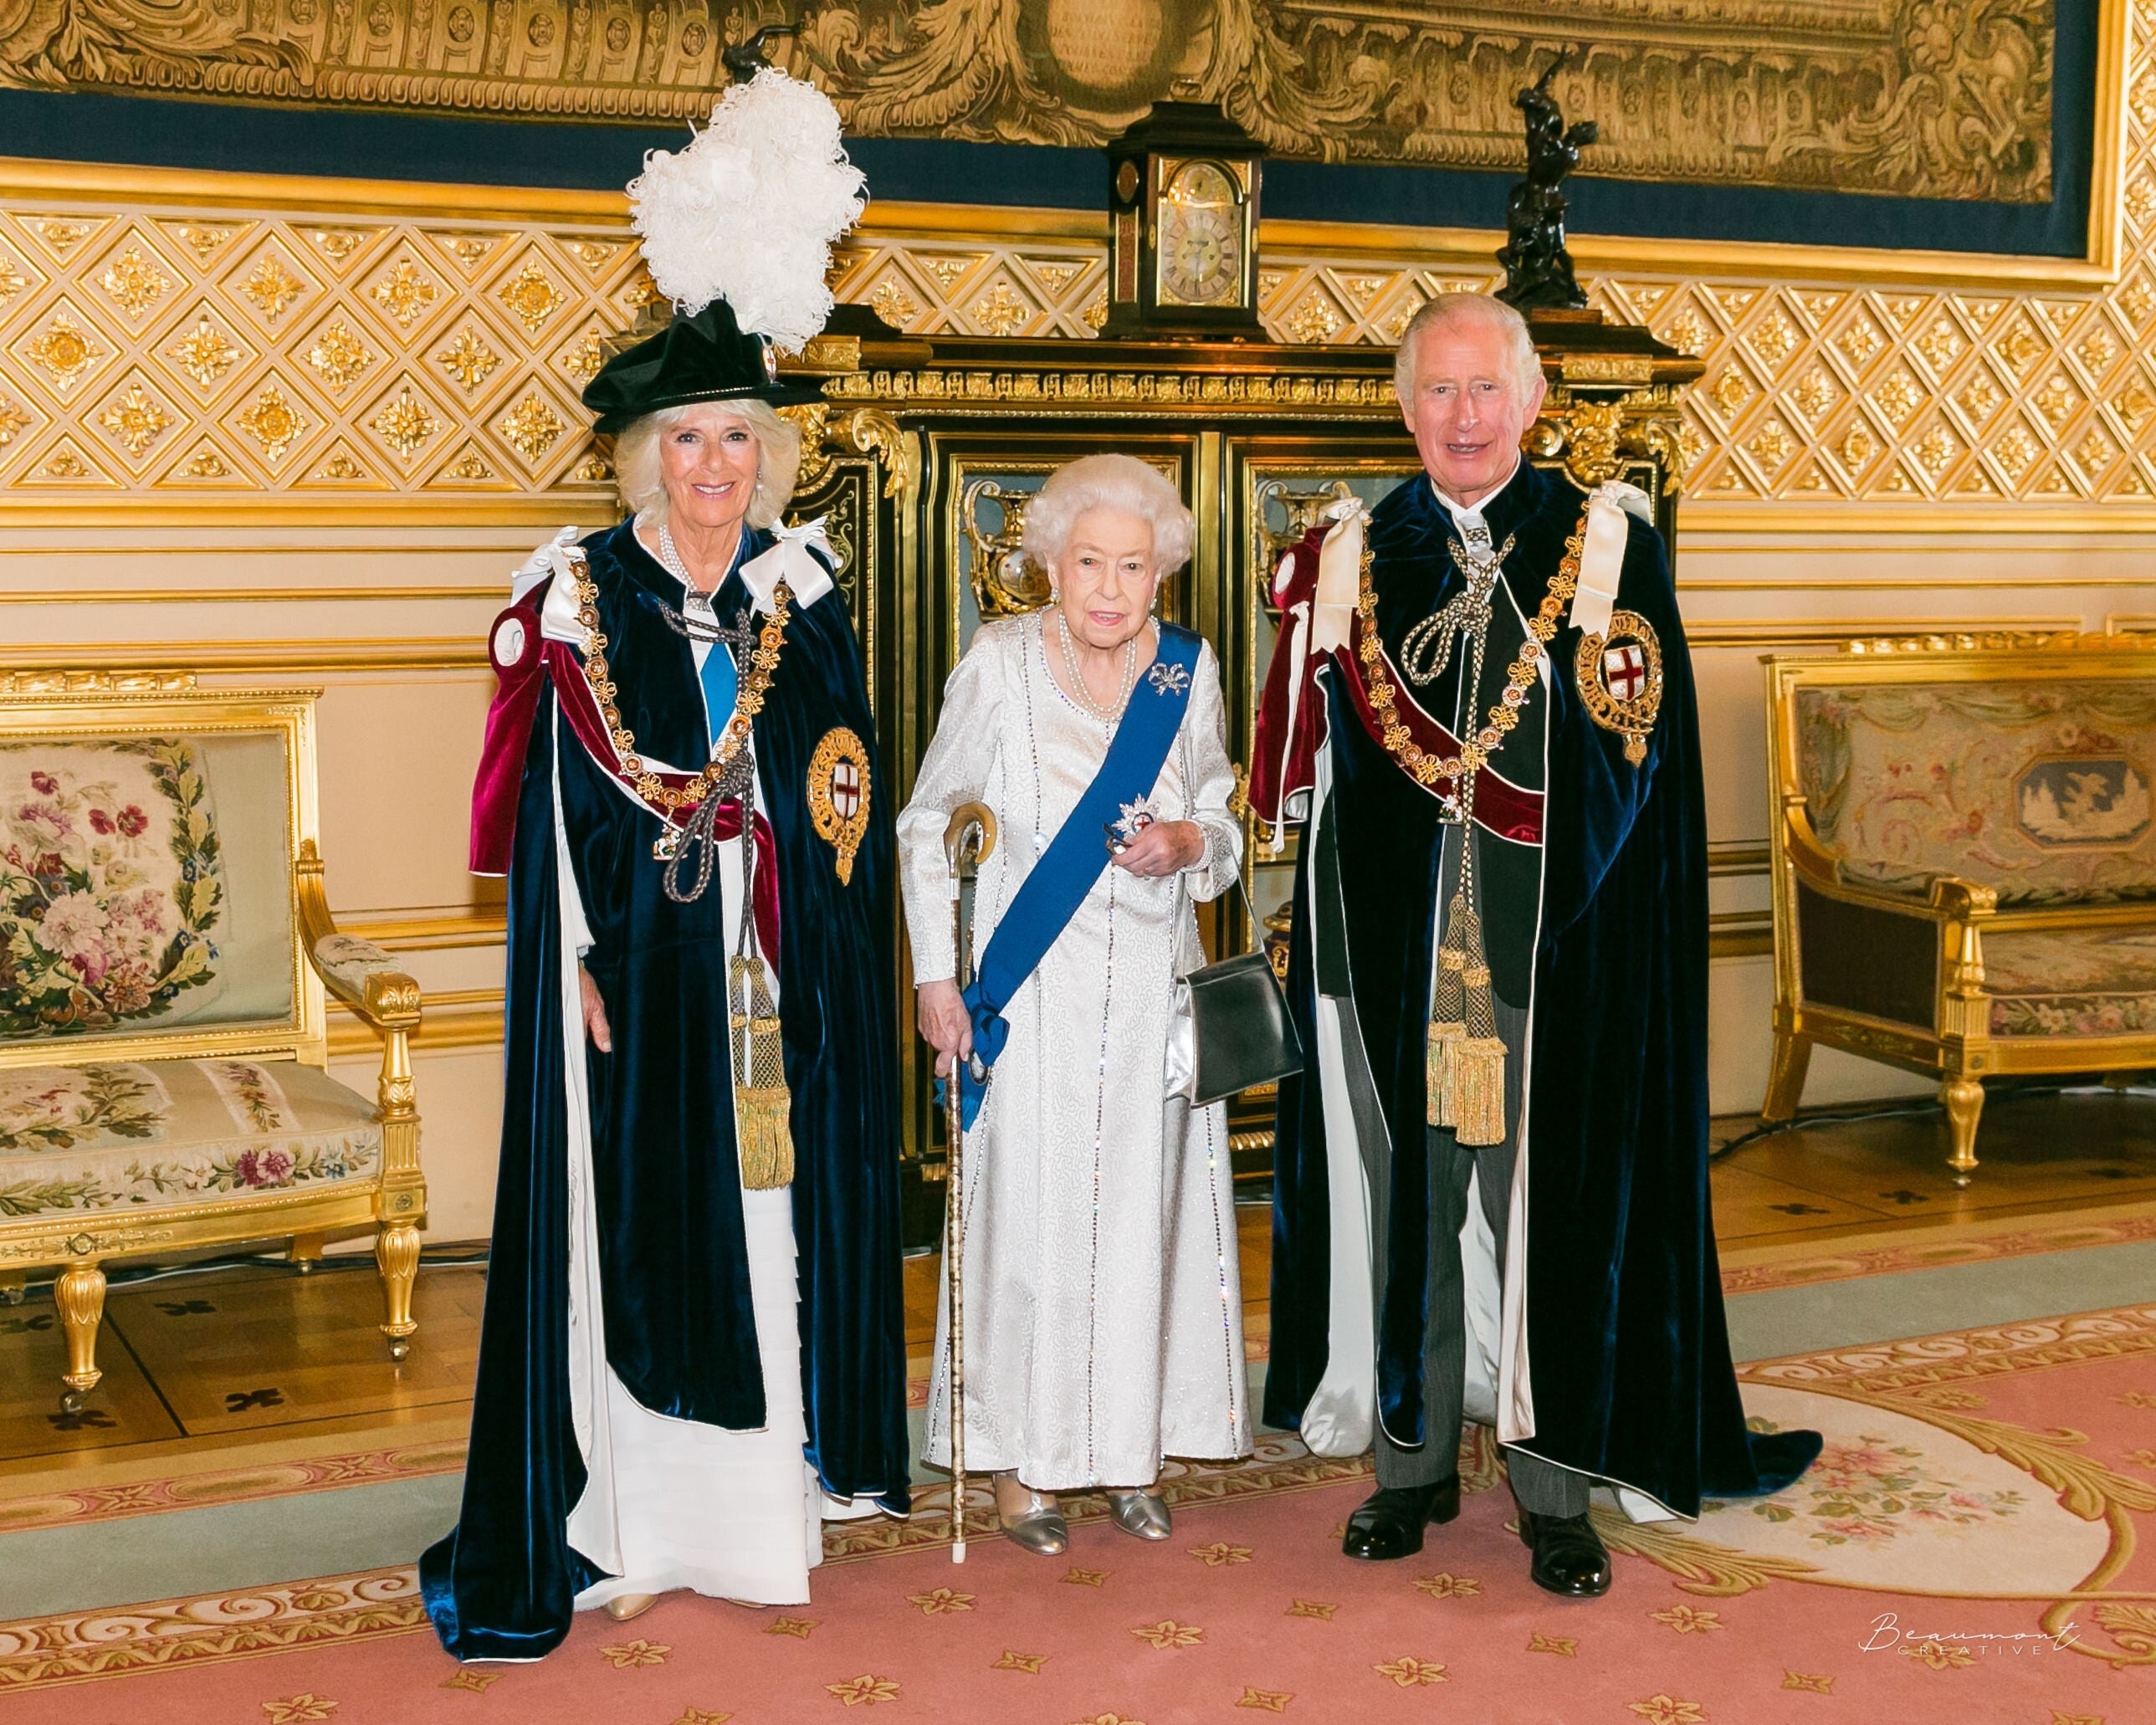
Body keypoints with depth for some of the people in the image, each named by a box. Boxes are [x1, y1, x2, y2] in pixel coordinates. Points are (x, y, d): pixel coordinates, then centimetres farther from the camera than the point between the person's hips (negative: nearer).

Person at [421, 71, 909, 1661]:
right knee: (639, 1231, 0)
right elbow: (557, 814, -5)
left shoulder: (803, 591, 7)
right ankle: (632, 1524, 10)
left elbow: (845, 798, 9)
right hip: (641, 982, -3)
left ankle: (765, 1499, 20)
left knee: (781, 1219, 8)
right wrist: (584, 968, -11)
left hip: (784, 985, 3)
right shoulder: (581, 599, -2)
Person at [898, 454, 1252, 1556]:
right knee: (1027, 1215, 0)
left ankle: (1133, 1449, 21)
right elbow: (928, 826, 0)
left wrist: (1186, 844, -11)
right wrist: (936, 977, -5)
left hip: (1152, 993, 3)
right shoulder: (998, 665, -9)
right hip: (1028, 998, -3)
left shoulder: (1187, 669, 0)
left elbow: (1224, 825, 13)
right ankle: (1022, 1460, 14)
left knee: (1144, 1210, 7)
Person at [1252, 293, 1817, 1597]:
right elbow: (1306, 775, 7)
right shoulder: (1359, 557, 7)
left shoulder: (1610, 544, 0)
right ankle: (1416, 1457, 23)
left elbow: (1634, 756, -5)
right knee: (1404, 1184, 9)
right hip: (1395, 941, 2)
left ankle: (1557, 1484, 14)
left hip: (1553, 948, -2)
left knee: (1549, 1191, 2)